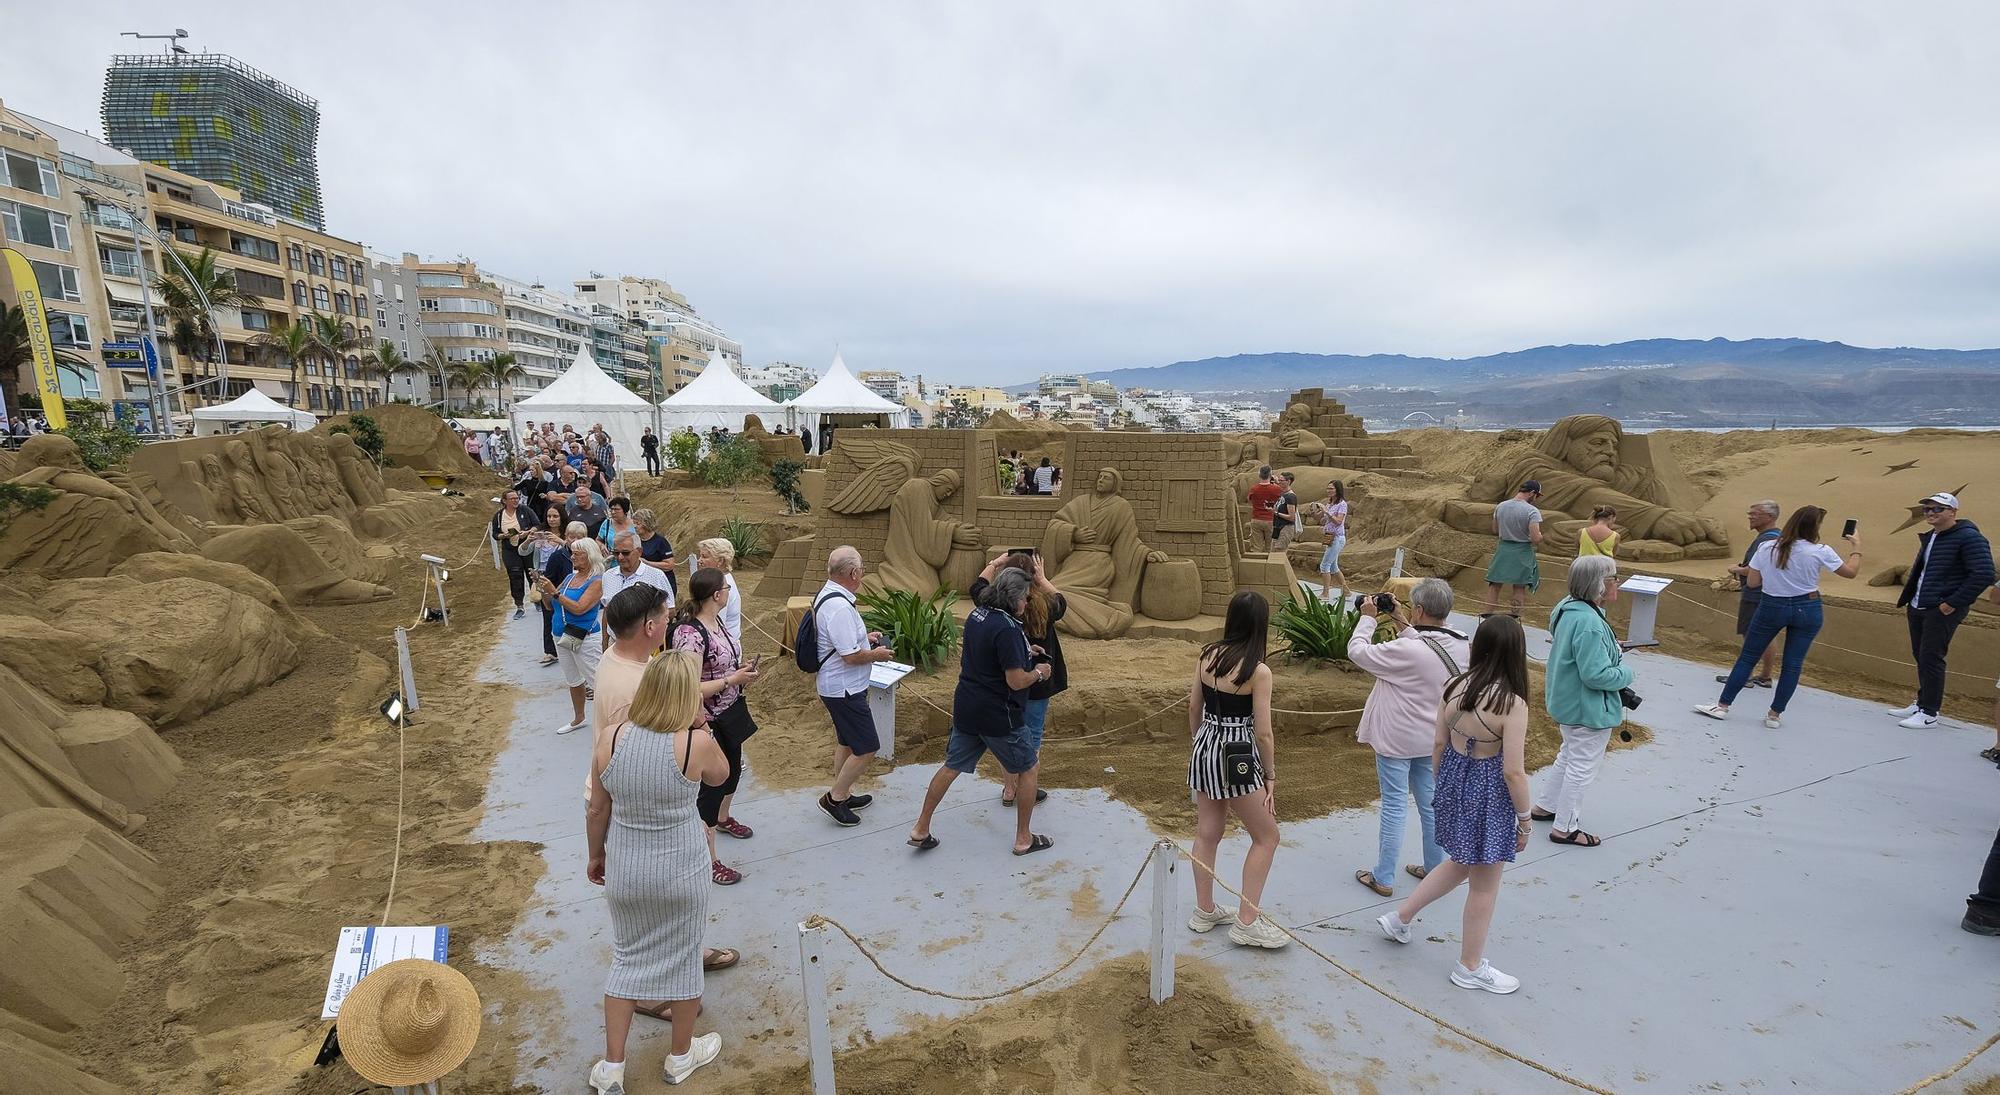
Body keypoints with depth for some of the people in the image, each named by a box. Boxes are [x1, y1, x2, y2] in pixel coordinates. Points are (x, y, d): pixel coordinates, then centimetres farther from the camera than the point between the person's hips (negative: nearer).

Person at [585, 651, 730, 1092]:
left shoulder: (610, 742, -12)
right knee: (683, 957, 18)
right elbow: (720, 775, 1)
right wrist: (699, 726, -1)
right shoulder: (696, 743, -22)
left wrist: (595, 856, 16)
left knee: (627, 959, 22)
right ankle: (681, 1056, 37)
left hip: (623, 872, 3)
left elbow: (597, 810, 0)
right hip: (680, 873, -3)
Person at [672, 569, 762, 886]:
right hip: (709, 722, -9)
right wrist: (733, 680, -26)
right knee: (712, 784, 3)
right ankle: (709, 860, 18)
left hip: (731, 712, 9)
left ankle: (723, 818, 56)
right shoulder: (690, 634, -29)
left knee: (732, 770, 28)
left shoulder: (716, 620, 0)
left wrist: (741, 671, -2)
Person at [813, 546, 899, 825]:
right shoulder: (839, 607, -28)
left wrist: (864, 637, 14)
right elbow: (851, 656, -27)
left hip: (835, 685, 11)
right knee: (866, 749, -1)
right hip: (844, 689, -11)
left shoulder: (826, 594, 4)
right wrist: (877, 654, -10)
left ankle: (843, 795, 37)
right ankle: (834, 798, 11)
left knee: (845, 742, 23)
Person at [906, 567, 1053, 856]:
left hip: (966, 710, 8)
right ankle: (1024, 838, 21)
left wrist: (1026, 653, 14)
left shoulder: (976, 615, 3)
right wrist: (1038, 673, -5)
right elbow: (1016, 681, -25)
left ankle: (920, 830, 22)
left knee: (951, 767, 16)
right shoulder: (1007, 628, -24)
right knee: (1029, 769, 11)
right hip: (998, 717, -8)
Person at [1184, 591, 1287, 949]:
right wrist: (1271, 776, -1)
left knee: (1207, 833, 17)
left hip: (1205, 748, 6)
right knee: (1267, 836, 12)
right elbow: (1263, 733, -13)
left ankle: (1204, 910, 31)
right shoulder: (1258, 671, -18)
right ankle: (1247, 922, 14)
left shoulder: (1207, 656, -2)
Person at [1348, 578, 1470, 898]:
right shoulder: (1461, 648, -6)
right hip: (1432, 738, 7)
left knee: (1394, 807, 4)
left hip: (1396, 740, -7)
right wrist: (1402, 625, 9)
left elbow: (1358, 651, -20)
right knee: (1430, 804, 20)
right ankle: (1434, 869, 35)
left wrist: (1368, 618, -7)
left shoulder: (1407, 650, -30)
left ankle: (1383, 878, 15)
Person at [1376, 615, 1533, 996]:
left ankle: (1399, 917, 36)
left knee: (1461, 865, 28)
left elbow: (1438, 744, 4)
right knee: (1484, 885, 13)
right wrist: (1524, 819, -6)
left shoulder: (1455, 686, -5)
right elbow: (1513, 771, -20)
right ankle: (1470, 968, 29)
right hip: (1489, 793, -7)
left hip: (1453, 782, 7)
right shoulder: (1511, 703, -23)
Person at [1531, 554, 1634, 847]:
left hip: (1568, 701, 10)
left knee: (1569, 755, 26)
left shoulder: (1570, 608, 0)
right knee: (1583, 766, 6)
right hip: (1588, 708, -10)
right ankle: (1565, 828, 19)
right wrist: (1626, 673, -13)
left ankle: (1546, 806, 40)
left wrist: (1611, 649, 6)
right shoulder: (1589, 624, -31)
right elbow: (1596, 675, -30)